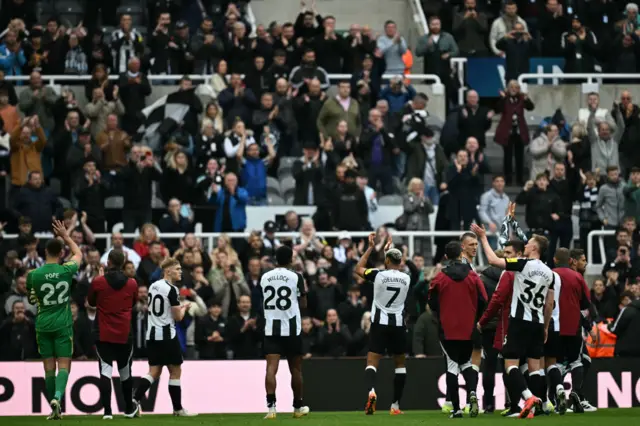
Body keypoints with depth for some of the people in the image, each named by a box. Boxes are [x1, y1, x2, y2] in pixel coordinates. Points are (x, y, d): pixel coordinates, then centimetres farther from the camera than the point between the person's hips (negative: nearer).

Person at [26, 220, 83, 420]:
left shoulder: (34, 274, -8)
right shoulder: (66, 270, -6)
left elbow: (31, 292, 13)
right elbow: (78, 254, 15)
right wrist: (66, 236, 22)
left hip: (43, 325, 1)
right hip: (63, 324, -1)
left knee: (49, 367, 7)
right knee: (64, 365, 0)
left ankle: (54, 410, 9)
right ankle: (57, 397, -25)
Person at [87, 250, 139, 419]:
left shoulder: (98, 282, -9)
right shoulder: (132, 284, -2)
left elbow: (91, 303, 9)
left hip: (104, 335, -2)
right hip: (125, 335, 2)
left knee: (106, 371, -5)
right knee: (125, 372, 17)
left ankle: (107, 411, -16)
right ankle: (129, 409, 30)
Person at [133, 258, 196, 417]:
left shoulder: (153, 286, 10)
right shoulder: (171, 290, -14)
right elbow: (178, 317, -12)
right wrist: (184, 307, 10)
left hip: (152, 334, 7)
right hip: (167, 335, -7)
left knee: (154, 372, 7)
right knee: (175, 371, 4)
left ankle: (135, 400, -10)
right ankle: (177, 409, 9)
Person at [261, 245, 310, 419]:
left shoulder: (265, 278, 6)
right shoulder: (296, 277, -5)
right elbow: (303, 304, 1)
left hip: (271, 328, 2)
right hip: (291, 329, -2)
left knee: (271, 367, -8)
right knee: (295, 369, 13)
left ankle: (271, 405, -23)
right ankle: (298, 406, 25)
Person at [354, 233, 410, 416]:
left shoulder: (379, 275, -8)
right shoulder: (406, 278, 1)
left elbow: (358, 269, 8)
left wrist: (371, 247, 13)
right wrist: (388, 248, 29)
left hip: (380, 323, -2)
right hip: (398, 323, 2)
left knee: (372, 362, -5)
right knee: (400, 363, 16)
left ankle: (371, 391, -34)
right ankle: (396, 404, 14)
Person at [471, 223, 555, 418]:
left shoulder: (524, 265, -10)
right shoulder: (548, 272, 9)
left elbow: (493, 260, -10)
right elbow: (550, 303, 13)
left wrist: (483, 237, 2)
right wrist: (545, 327, 22)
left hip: (520, 321, -6)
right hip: (537, 322, 6)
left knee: (511, 363, -4)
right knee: (534, 366, 6)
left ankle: (529, 397, -23)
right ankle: (534, 408, 3)